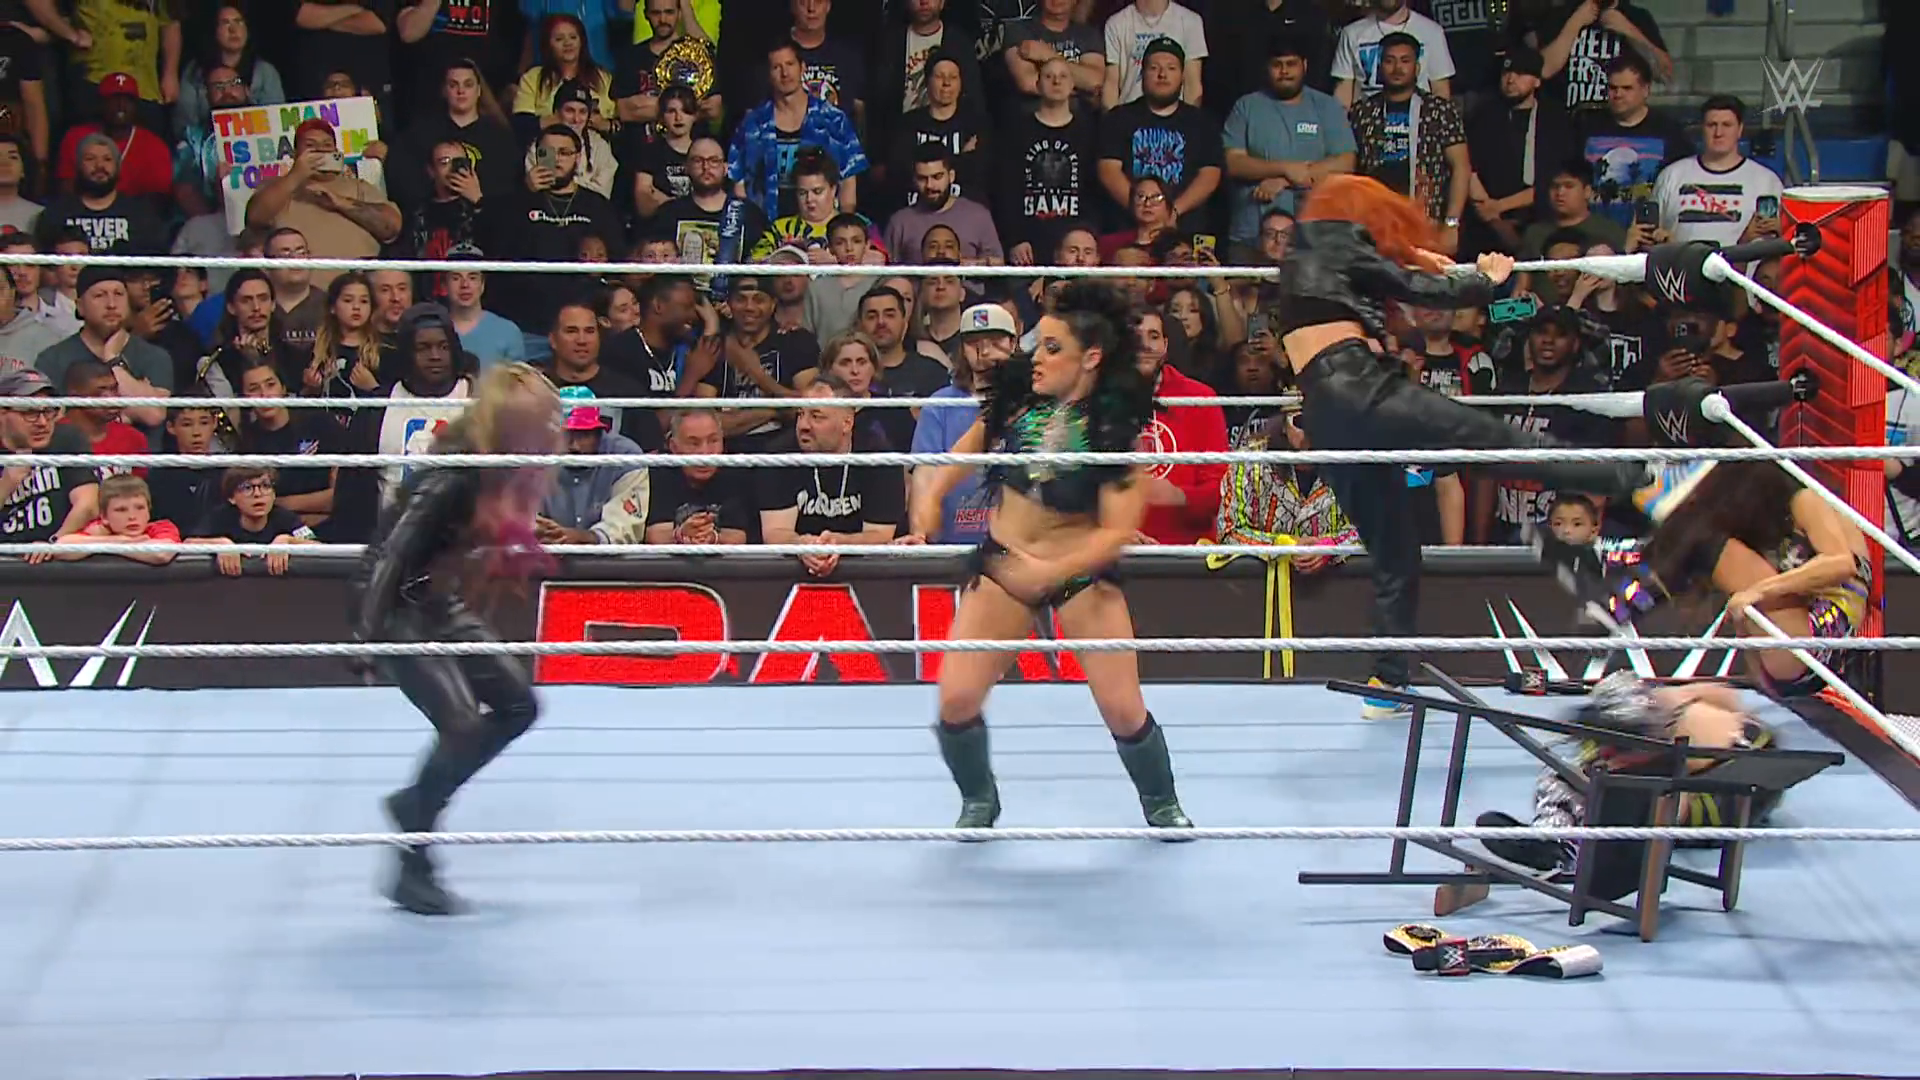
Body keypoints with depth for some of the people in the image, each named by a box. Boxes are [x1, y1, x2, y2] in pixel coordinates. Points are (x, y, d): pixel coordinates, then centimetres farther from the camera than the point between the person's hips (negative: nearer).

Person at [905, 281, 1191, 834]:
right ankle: (979, 801, 23)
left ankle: (1161, 803, 27)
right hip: (1002, 562, 3)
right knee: (956, 701, -5)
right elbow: (966, 450, 11)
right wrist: (930, 496, -7)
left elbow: (1118, 530, -20)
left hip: (1082, 569, -3)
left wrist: (1049, 572, -32)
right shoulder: (1015, 396, -8)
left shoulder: (1115, 429, -18)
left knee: (1123, 709, -3)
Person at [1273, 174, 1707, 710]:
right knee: (1502, 442, -15)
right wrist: (1485, 282, 15)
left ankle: (1387, 684, 13)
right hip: (1359, 390, -8)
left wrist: (1406, 256, 55)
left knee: (1392, 555, 14)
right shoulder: (1340, 242, 7)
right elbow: (1421, 291, 2)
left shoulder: (1304, 256, 27)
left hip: (1323, 418, 8)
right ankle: (1644, 484, -21)